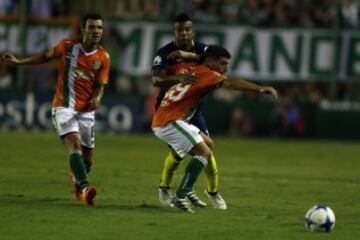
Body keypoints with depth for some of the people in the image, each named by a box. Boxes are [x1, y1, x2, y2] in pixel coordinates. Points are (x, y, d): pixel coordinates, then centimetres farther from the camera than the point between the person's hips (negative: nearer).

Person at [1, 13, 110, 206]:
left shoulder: (103, 58, -1)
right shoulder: (67, 46, -4)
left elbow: (100, 85, 1)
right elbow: (46, 56, 14)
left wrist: (96, 98, -21)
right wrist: (18, 61, 14)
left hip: (86, 111, 3)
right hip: (63, 107, -3)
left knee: (87, 160, 8)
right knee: (75, 144, -27)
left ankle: (76, 177, 42)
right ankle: (84, 187, -41)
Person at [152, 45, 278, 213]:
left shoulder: (185, 67, 15)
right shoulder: (206, 74, -10)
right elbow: (230, 83, -27)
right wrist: (259, 89, -37)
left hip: (160, 121, 10)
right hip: (170, 122, -10)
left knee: (207, 144, 19)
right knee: (204, 153, -16)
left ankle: (187, 191, 15)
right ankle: (180, 197, -20)